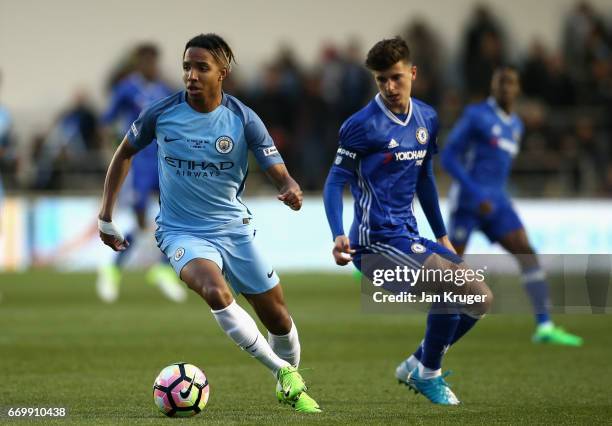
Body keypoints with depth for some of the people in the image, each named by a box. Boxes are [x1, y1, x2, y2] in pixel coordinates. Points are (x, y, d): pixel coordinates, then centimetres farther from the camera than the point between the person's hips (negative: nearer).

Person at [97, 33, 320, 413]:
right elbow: (125, 153, 8)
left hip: (235, 228, 2)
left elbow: (280, 174, -9)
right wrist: (106, 217, 7)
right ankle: (283, 372, -19)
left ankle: (292, 388, 36)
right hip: (182, 231, -2)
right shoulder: (161, 114, -9)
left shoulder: (243, 119, -10)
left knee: (278, 317, 6)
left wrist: (292, 191, -34)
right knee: (215, 291, -32)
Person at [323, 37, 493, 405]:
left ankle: (417, 366, 22)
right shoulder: (363, 125, -12)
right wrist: (339, 236, -24)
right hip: (377, 244, -8)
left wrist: (442, 236, 25)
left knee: (479, 299, 7)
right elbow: (336, 181, -10)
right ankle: (427, 373, -1)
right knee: (459, 288, -22)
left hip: (409, 240, 8)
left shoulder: (427, 118, 10)